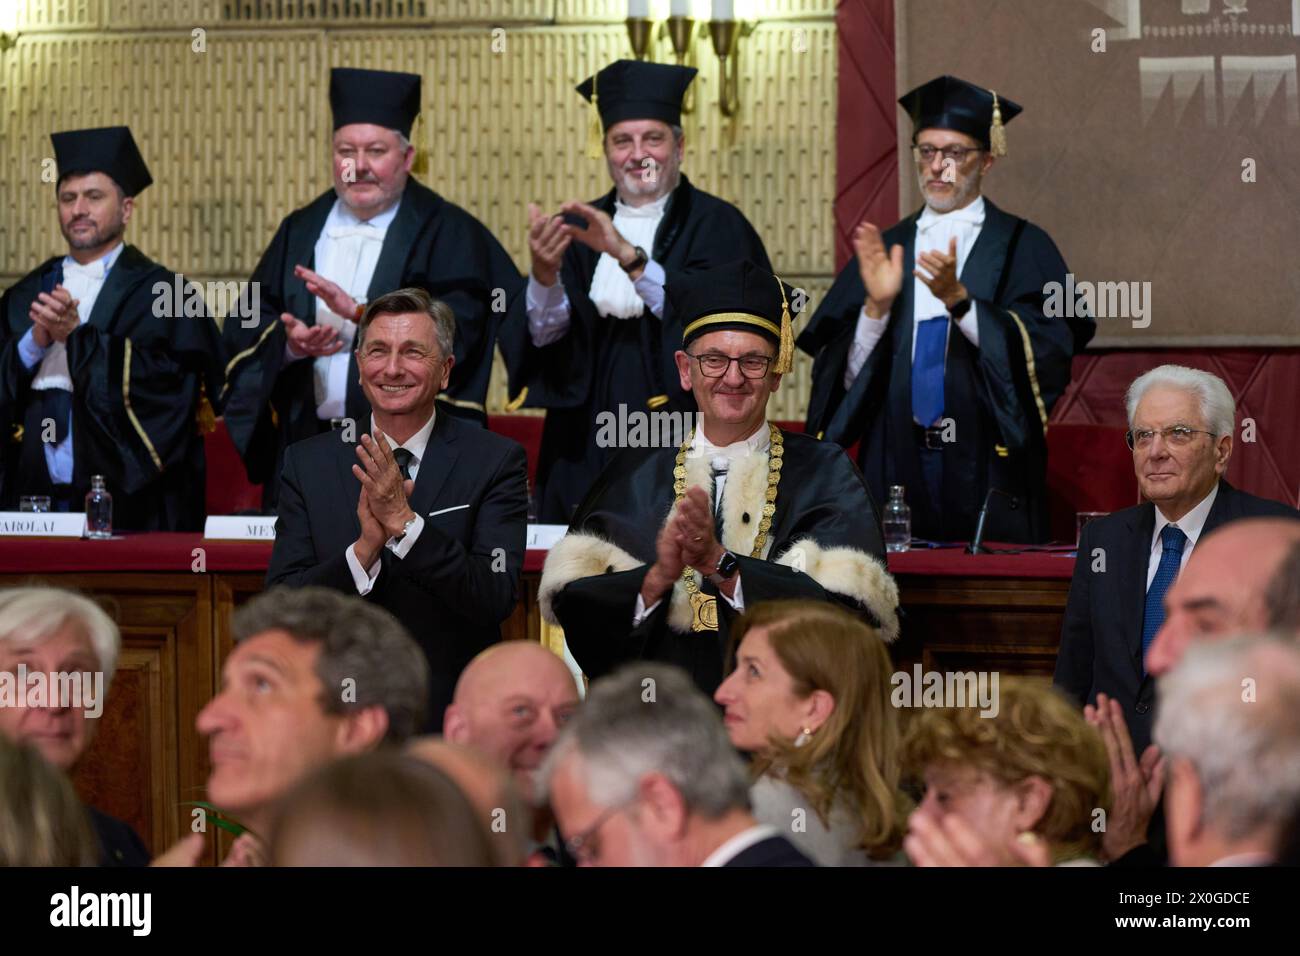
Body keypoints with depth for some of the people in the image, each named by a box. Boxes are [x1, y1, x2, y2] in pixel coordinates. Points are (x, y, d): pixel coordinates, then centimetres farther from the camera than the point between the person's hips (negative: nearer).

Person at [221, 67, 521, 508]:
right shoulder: (301, 231, 15)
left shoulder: (447, 234, 1)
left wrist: (361, 315, -22)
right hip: (307, 447, 4)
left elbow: (456, 331, -13)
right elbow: (245, 330, 9)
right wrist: (287, 342, -13)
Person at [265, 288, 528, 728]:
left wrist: (403, 519, -26)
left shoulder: (496, 461, -7)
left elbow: (496, 600, -17)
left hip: (453, 716, -1)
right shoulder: (307, 462, 0)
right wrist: (363, 550, -23)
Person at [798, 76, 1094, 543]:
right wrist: (876, 306, -13)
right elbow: (842, 375, 4)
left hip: (987, 474, -2)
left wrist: (959, 300, -22)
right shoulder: (880, 248, 12)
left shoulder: (1021, 247, 3)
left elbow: (1047, 354, -12)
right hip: (895, 465, 2)